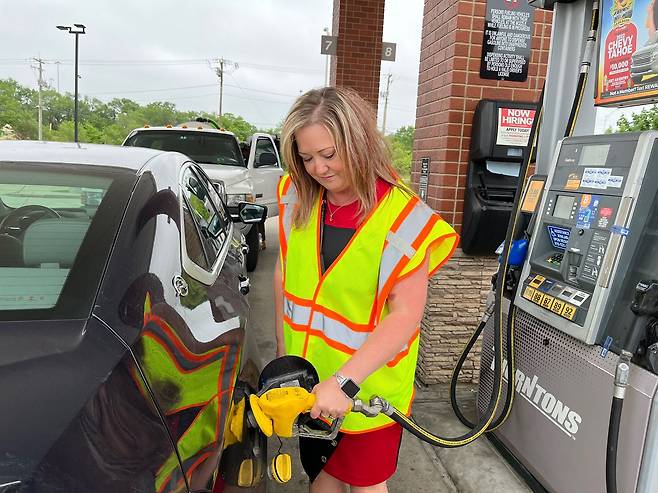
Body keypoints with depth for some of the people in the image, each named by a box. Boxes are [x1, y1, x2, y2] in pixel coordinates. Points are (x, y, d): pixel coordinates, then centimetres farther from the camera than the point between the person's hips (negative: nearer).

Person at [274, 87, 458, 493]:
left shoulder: (402, 217, -21)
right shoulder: (298, 200, -5)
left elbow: (406, 315, -23)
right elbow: (284, 274, 4)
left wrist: (345, 381, -29)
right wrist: (283, 350, 5)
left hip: (368, 385, -4)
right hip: (308, 378, 4)